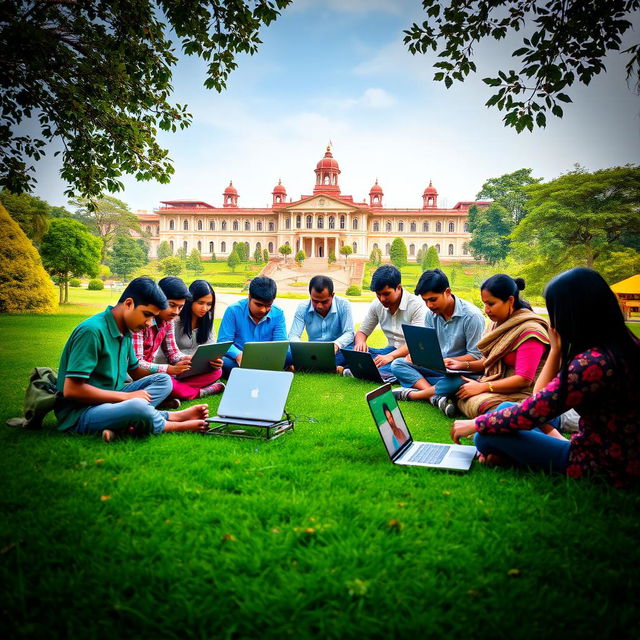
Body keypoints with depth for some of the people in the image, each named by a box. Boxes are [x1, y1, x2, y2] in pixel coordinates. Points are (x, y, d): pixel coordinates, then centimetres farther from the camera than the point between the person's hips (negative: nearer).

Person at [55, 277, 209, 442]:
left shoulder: (125, 333, 8)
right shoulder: (92, 331, -19)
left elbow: (135, 372, 20)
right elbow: (71, 390, -23)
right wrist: (126, 396, -18)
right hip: (78, 413, -10)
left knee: (163, 381, 3)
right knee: (138, 407, -35)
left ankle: (119, 424, -20)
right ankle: (174, 425, -5)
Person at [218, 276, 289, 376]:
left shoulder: (278, 314, 1)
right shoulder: (233, 311, -6)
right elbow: (223, 342, -10)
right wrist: (239, 355, -32)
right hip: (237, 361, -2)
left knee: (289, 355, -28)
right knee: (223, 362, -35)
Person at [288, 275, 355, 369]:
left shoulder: (343, 305, -5)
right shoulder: (302, 308, -2)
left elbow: (349, 333, -8)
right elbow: (293, 336, -5)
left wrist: (337, 344, -32)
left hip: (339, 352, -1)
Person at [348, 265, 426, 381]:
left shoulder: (416, 305, -13)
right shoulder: (377, 305, 5)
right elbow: (362, 332, 13)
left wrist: (391, 356, -35)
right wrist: (360, 342, -15)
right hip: (391, 351, 6)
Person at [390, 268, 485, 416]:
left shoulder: (471, 316, -16)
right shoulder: (431, 314, 4)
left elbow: (476, 356, -15)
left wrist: (447, 361, -26)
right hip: (437, 367, 7)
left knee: (456, 382, -42)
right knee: (397, 364, -11)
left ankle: (411, 394, -25)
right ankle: (435, 397, -32)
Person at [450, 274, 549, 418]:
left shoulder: (529, 331, -18)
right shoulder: (499, 324, 10)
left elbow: (524, 379, -22)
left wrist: (482, 387, -21)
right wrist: (464, 365, 3)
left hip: (522, 393, -9)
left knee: (477, 404, -36)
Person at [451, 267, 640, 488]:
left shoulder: (592, 363, -30)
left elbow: (533, 411, -20)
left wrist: (475, 424, -8)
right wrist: (557, 349, 3)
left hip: (598, 466, -9)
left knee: (486, 437, -11)